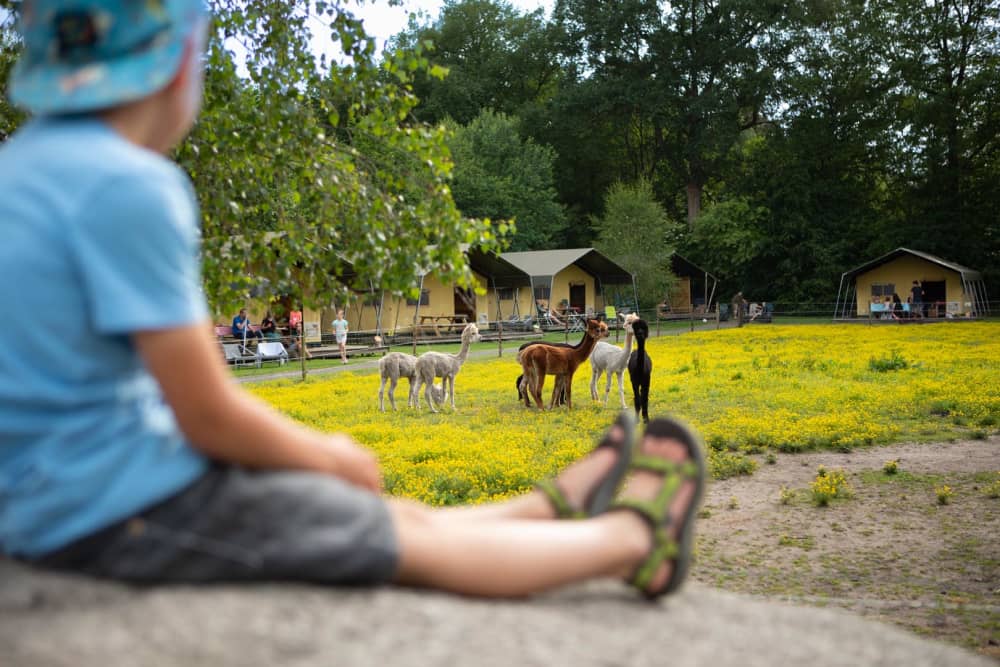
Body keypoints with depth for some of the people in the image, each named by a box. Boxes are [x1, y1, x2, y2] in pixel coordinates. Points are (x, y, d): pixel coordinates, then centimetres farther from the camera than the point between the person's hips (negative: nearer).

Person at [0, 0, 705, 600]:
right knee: (420, 543, 5)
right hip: (116, 504, -9)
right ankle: (632, 539, 21)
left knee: (398, 516, 18)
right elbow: (209, 416, -18)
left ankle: (560, 506, 31)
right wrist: (327, 456, 1)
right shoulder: (129, 186, -22)